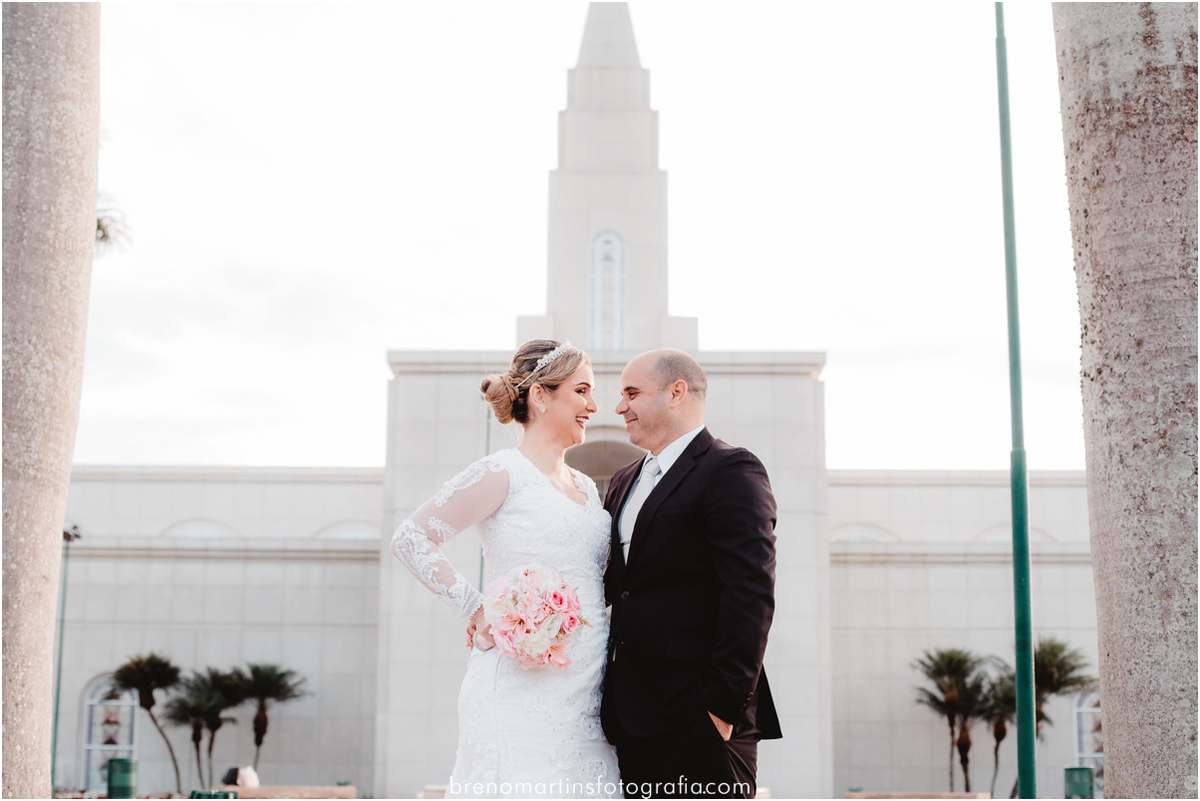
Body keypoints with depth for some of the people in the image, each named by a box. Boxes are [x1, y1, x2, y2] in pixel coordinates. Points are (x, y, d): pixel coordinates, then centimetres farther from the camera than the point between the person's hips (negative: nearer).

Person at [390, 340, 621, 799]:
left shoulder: (586, 488, 19)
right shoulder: (503, 474, -4)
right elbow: (410, 539, -9)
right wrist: (476, 611, -12)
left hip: (585, 691, 7)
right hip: (524, 688, -7)